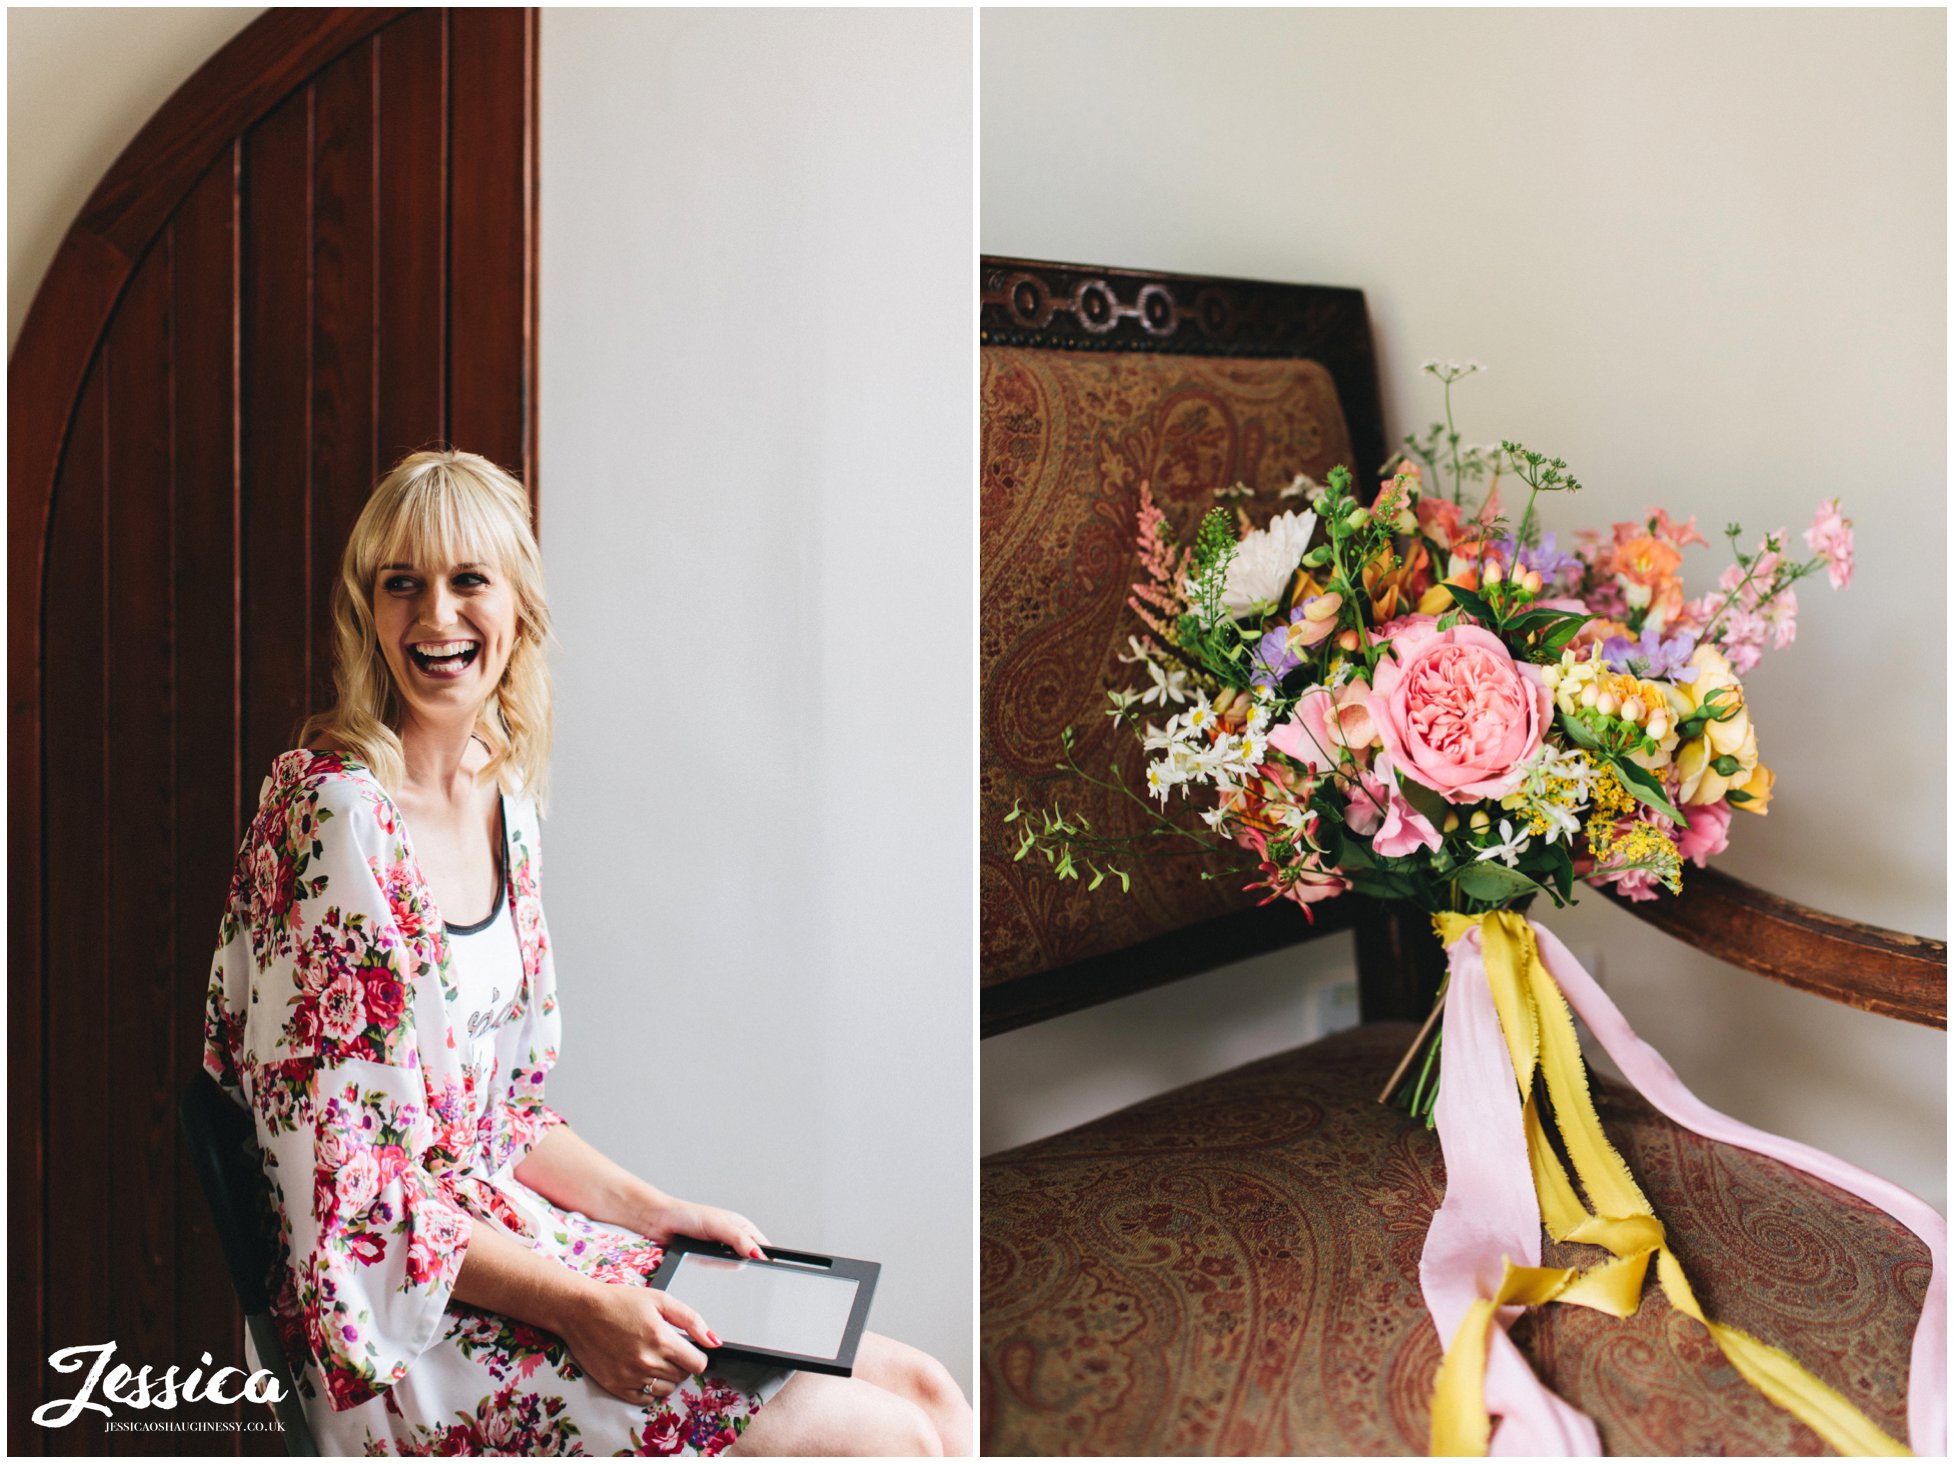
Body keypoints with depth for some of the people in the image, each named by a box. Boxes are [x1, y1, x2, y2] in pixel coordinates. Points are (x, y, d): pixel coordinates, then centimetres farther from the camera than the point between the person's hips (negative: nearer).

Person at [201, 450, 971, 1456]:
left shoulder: (506, 797, 6)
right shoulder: (332, 810, -18)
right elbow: (338, 1182, -18)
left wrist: (652, 1211, 3)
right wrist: (578, 1309, -21)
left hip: (508, 1226, 7)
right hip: (398, 1323, -7)